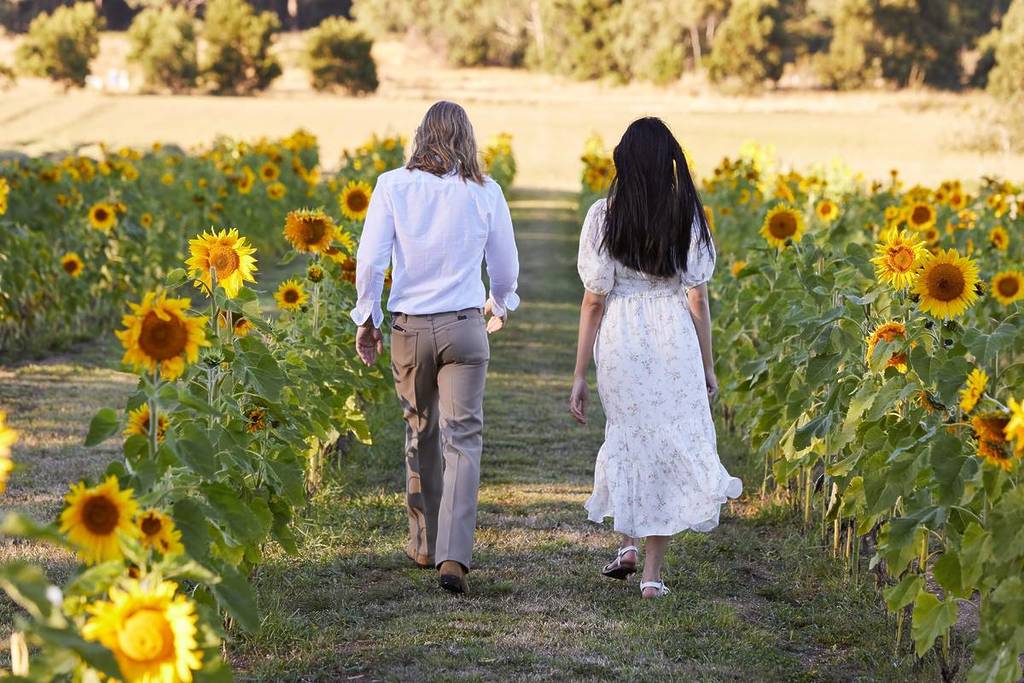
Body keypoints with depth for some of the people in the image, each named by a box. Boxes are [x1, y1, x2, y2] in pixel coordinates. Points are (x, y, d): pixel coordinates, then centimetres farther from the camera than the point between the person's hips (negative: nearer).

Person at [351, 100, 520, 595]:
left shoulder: (393, 186, -2)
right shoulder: (485, 193, 1)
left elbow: (369, 260, -6)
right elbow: (505, 268, 11)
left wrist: (366, 319, 7)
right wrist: (499, 307, 31)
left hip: (408, 327, 1)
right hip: (464, 326, -1)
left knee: (420, 431, 18)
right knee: (462, 438, -2)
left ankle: (425, 542, 30)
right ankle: (454, 556, -15)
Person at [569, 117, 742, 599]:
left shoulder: (603, 216, -5)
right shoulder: (688, 217, -2)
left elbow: (593, 300, -5)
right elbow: (698, 300, -1)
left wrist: (580, 375, 1)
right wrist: (708, 368, 10)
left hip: (620, 340, 0)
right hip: (676, 341, 0)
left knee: (629, 436, 24)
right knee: (669, 443, 8)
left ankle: (628, 542, 14)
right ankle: (652, 573, 8)